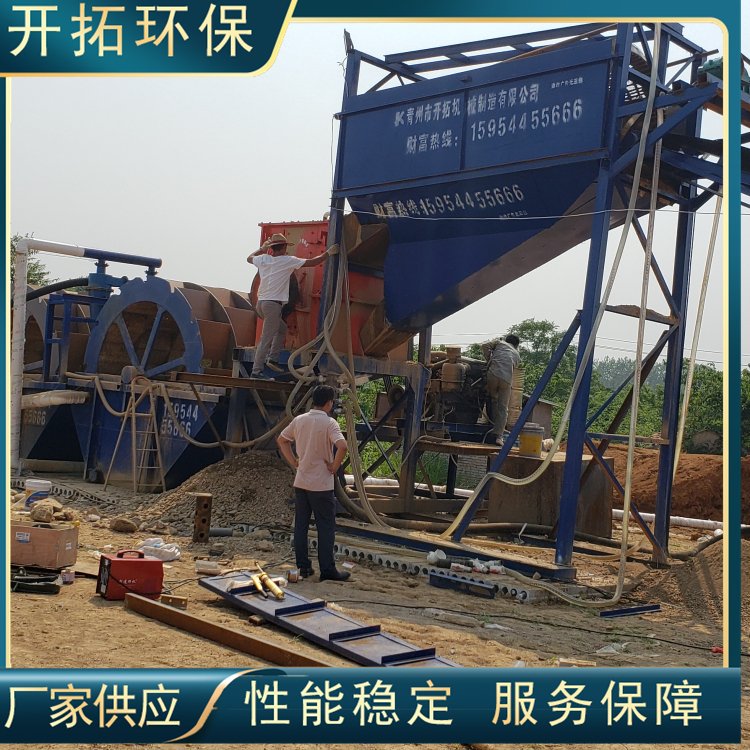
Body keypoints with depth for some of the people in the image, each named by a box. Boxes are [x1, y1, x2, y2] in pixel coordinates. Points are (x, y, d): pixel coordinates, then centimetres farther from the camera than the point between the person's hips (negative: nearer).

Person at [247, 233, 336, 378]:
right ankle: (256, 371, -9)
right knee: (266, 339, -7)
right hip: (273, 304, -8)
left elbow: (249, 258, 33)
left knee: (282, 329, 24)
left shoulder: (263, 259, 10)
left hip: (261, 303, 8)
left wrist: (262, 248, 45)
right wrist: (328, 253, 9)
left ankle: (273, 359, 16)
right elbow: (312, 262, -3)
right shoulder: (288, 260, -5)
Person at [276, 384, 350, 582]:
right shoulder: (329, 423, -14)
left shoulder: (299, 420, 4)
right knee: (326, 528, 2)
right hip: (321, 484, -6)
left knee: (301, 525, 11)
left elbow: (281, 440, 15)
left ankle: (303, 566, 16)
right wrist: (335, 466, -13)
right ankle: (327, 569, 4)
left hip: (301, 482, 6)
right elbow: (342, 446, -28)